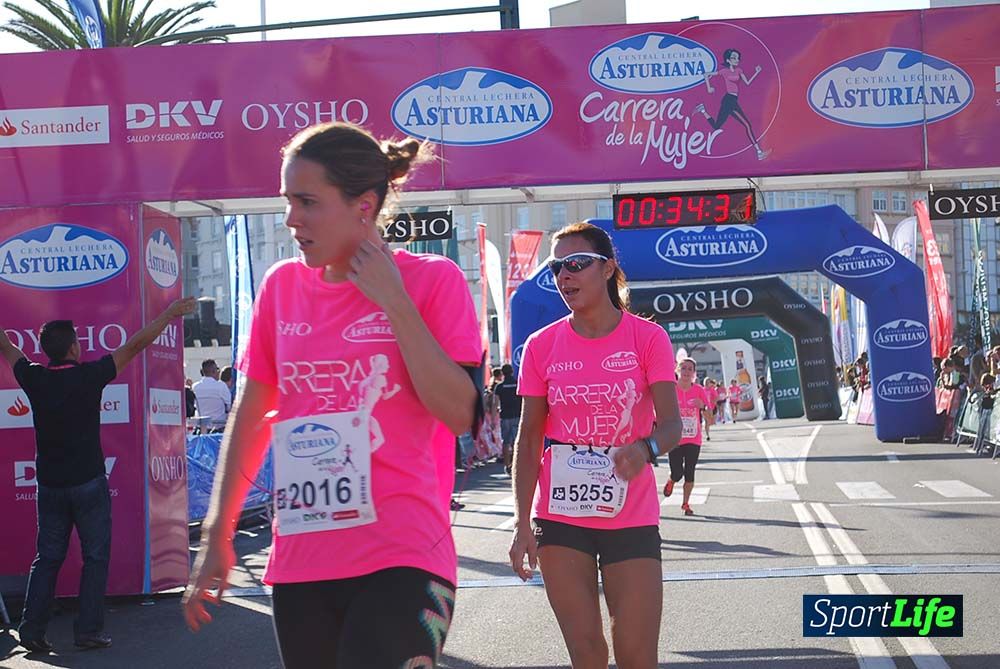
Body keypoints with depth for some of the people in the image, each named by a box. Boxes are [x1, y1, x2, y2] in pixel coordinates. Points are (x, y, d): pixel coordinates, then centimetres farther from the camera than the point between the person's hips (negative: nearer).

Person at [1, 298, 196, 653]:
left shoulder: (34, 378, -2)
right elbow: (135, 345, -7)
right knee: (95, 557, 4)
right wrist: (170, 313, 1)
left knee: (48, 557, 12)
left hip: (50, 485, 4)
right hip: (88, 483, -4)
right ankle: (88, 630, 1)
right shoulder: (89, 376, -12)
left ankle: (32, 628, 7)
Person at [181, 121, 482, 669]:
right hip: (300, 563, 4)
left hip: (402, 559, -4)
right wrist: (216, 536, 13)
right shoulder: (281, 286, 7)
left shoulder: (431, 280, -4)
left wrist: (393, 301, -13)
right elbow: (251, 417, 15)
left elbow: (459, 414, -13)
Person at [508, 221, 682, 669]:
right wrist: (523, 524, -3)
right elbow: (529, 439, 4)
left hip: (631, 518, -1)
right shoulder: (542, 346, 1)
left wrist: (646, 447, -37)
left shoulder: (647, 338, -5)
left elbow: (671, 423, -13)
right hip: (560, 518, 2)